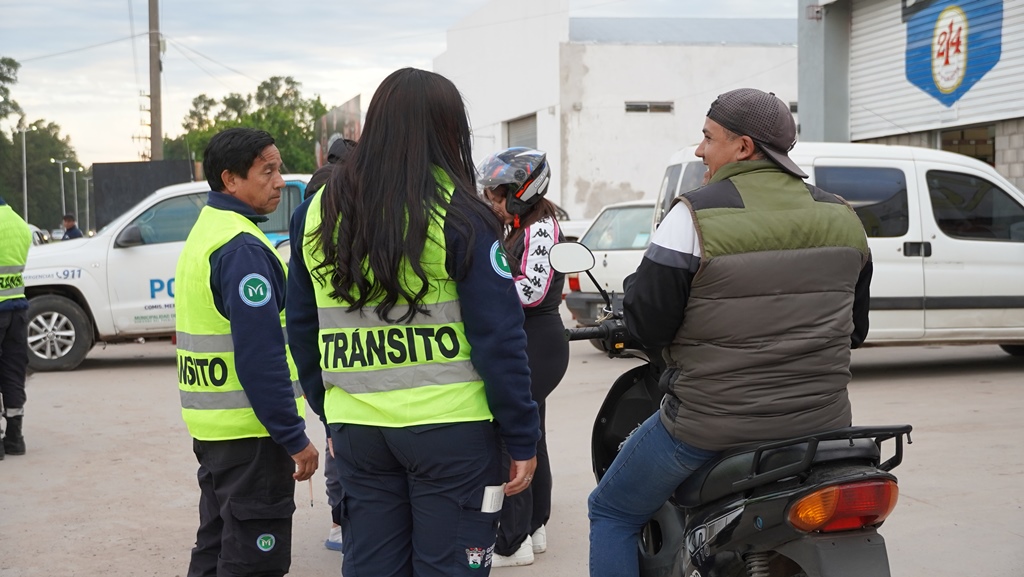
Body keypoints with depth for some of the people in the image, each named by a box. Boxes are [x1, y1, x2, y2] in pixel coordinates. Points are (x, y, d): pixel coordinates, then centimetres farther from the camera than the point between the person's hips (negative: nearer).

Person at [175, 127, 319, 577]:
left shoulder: (205, 233, 12)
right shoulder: (242, 248, -18)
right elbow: (261, 357, -24)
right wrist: (294, 437, -20)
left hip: (212, 424, 10)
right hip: (249, 430, -10)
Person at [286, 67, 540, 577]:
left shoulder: (317, 213, 6)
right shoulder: (457, 214, -9)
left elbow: (302, 330, 12)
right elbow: (498, 337, -11)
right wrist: (522, 439, -5)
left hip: (356, 428, 5)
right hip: (448, 427, -4)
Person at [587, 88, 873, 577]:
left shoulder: (697, 215, -14)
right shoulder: (841, 217, 5)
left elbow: (645, 324, -12)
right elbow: (855, 329, 14)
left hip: (712, 424, -5)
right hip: (821, 422, 6)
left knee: (612, 514, 15)